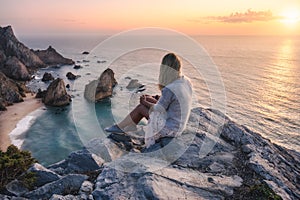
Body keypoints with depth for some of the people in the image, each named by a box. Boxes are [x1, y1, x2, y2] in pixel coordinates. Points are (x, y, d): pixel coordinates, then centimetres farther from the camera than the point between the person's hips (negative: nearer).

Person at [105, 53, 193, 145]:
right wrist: (160, 99, 7)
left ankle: (120, 127, 25)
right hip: (179, 124, 8)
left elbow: (157, 110, -15)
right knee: (148, 99, 12)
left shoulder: (169, 90, -28)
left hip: (169, 128, -8)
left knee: (141, 108, 2)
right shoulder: (186, 81, -3)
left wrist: (144, 102, 1)